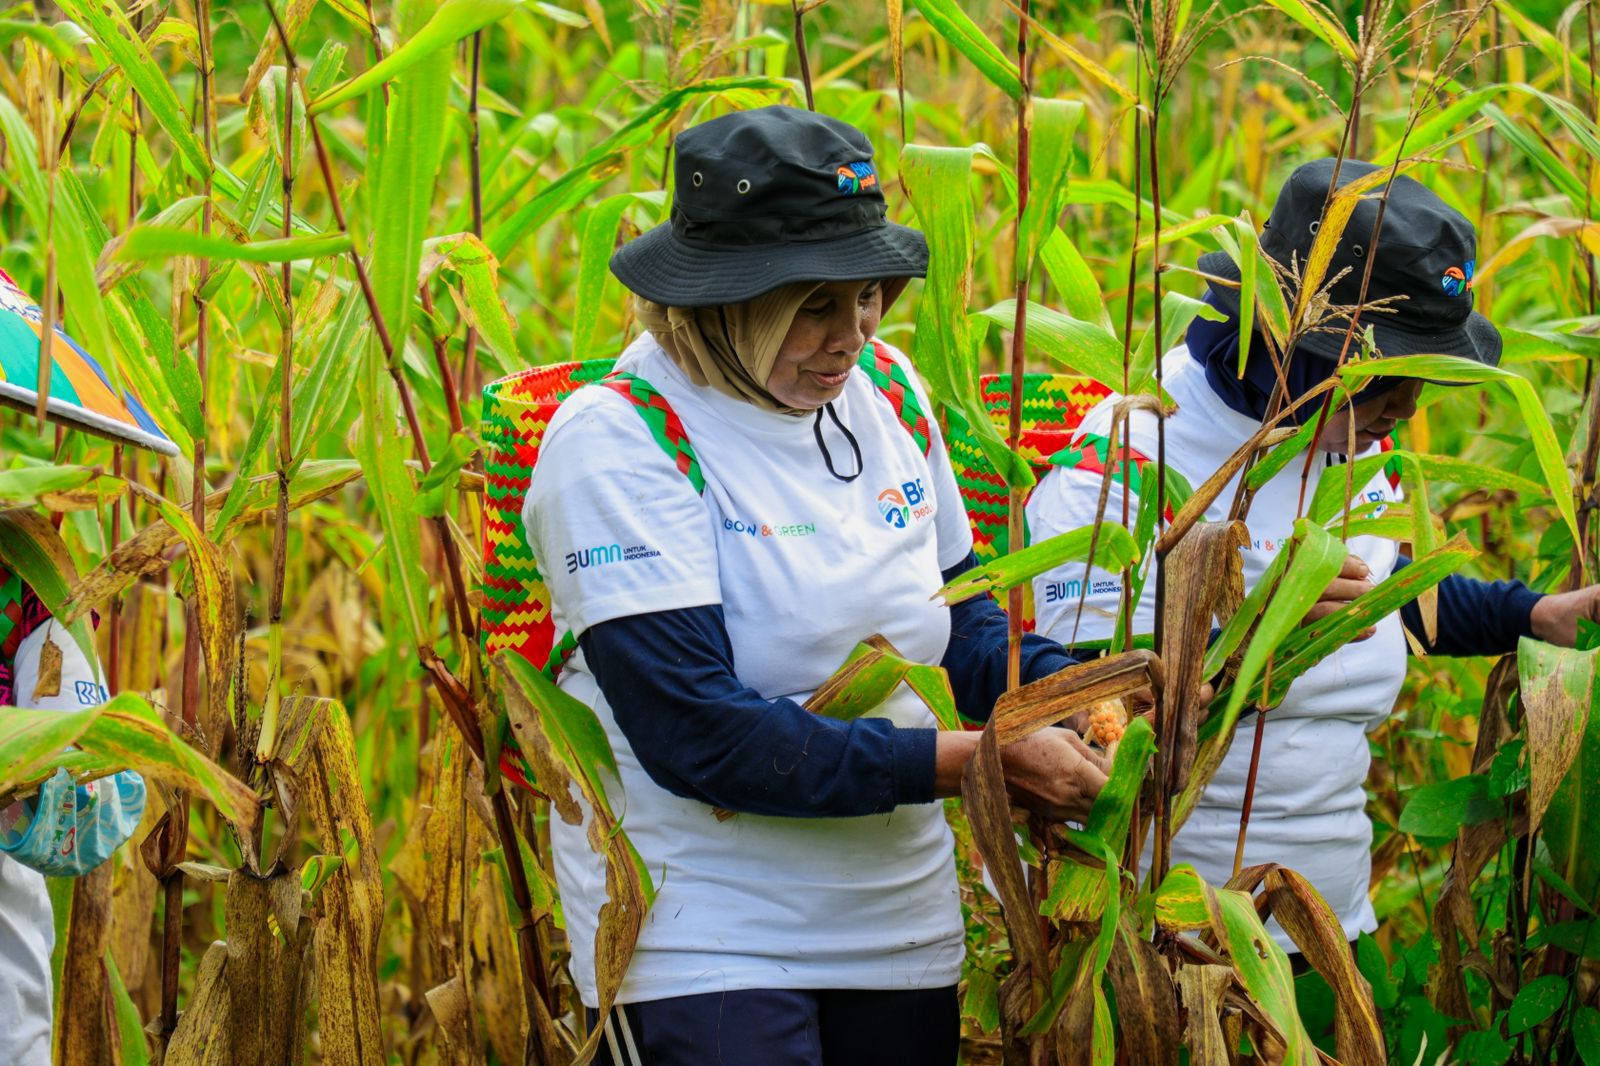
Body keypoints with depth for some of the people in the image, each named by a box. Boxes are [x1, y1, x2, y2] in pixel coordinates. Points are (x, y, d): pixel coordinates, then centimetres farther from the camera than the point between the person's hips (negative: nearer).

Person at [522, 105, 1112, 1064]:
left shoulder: (886, 390, 4)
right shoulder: (617, 444, -16)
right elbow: (695, 735, -23)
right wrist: (970, 763, -23)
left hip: (903, 932, 6)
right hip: (703, 940, -6)